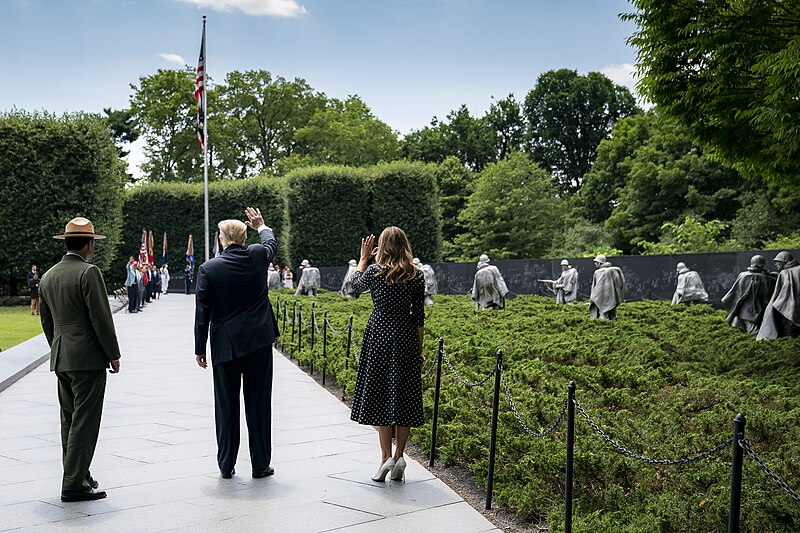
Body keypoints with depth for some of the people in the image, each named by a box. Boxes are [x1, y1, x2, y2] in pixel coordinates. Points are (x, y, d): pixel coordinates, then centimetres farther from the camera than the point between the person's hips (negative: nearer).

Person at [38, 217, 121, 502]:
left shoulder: (48, 277, 11)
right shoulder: (89, 273, -13)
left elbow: (47, 321, 17)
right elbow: (101, 318, -15)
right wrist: (114, 355, -6)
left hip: (61, 360, 8)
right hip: (88, 359, -8)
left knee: (69, 420, 15)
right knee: (84, 422, -4)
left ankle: (77, 475, 24)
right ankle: (74, 484, -2)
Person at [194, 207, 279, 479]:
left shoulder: (208, 269, -6)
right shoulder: (257, 256, -1)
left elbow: (202, 313, -5)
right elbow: (271, 243, 24)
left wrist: (199, 349, 2)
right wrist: (262, 226, 43)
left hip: (225, 345, -1)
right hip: (259, 341, 1)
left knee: (226, 406, 8)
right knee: (258, 403, 6)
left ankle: (226, 465, 15)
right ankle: (260, 464, 11)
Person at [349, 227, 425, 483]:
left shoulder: (375, 271, -7)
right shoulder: (417, 276, -1)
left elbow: (356, 284, 16)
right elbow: (419, 317, 2)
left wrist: (363, 258, 26)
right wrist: (419, 351, 9)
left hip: (379, 337, -2)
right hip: (406, 338, 2)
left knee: (380, 395, 3)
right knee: (405, 397, 8)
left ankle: (386, 457, -3)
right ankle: (399, 456, 8)